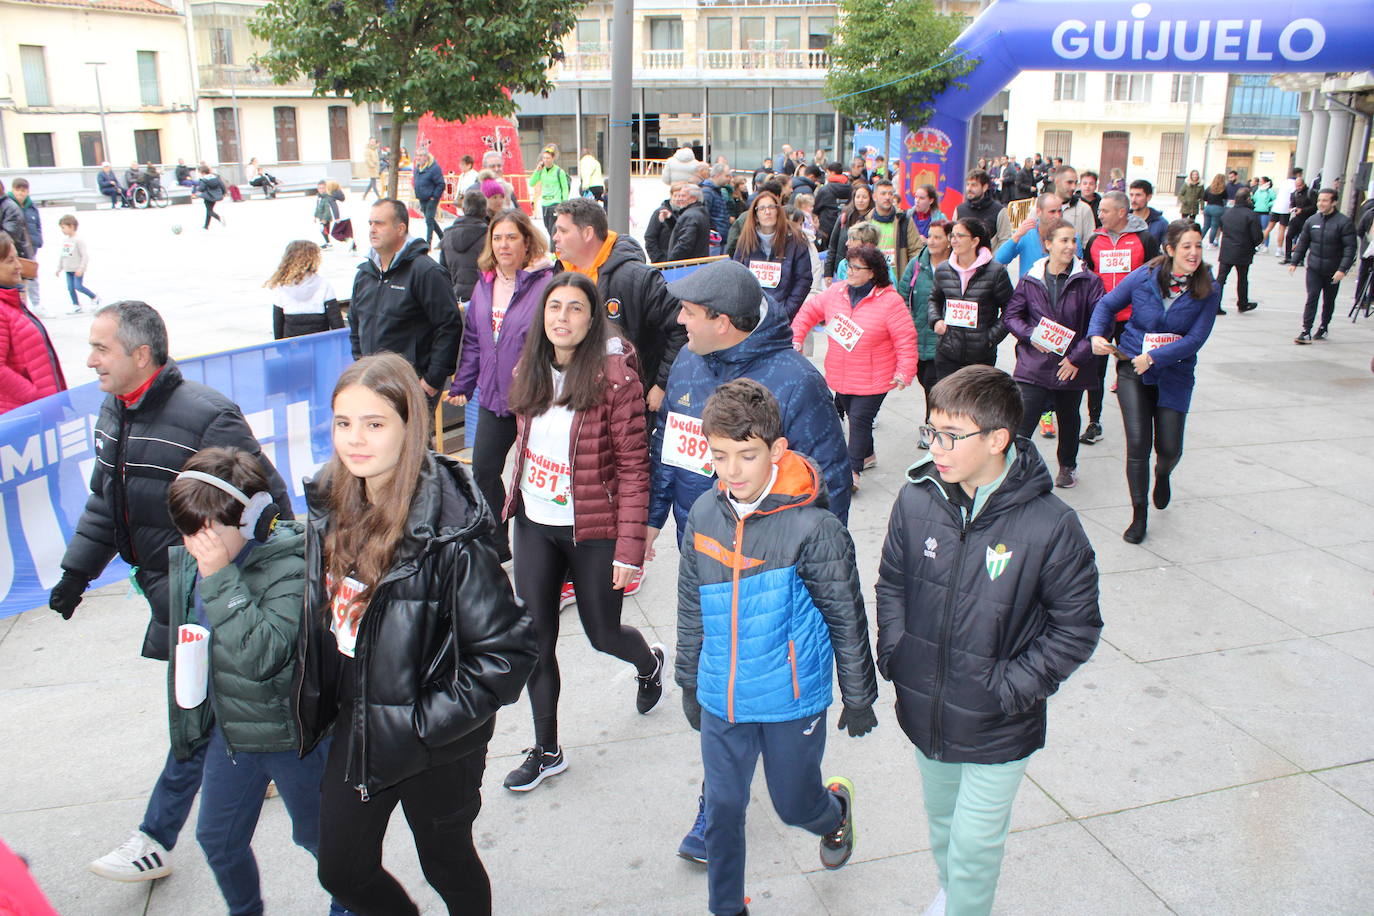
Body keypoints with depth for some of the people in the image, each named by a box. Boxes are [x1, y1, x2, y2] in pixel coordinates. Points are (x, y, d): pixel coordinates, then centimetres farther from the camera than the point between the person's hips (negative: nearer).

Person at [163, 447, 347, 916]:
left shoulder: (290, 565, -26)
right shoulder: (184, 561, -4)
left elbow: (261, 656, -36)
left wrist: (220, 579, -36)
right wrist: (187, 722, 19)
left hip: (293, 735, -6)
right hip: (228, 731, 7)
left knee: (317, 836, 15)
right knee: (217, 839, 21)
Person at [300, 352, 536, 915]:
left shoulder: (447, 532, -26)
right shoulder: (332, 510, -5)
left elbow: (507, 651, -24)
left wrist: (429, 723, -22)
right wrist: (316, 704, 10)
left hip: (434, 748, -6)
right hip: (355, 728, 6)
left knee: (446, 864, 18)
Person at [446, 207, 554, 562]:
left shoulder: (545, 282, -14)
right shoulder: (484, 283, 8)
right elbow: (473, 338, 14)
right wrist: (462, 385, 12)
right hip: (493, 397, 7)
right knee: (484, 470, 13)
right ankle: (496, 543, 29)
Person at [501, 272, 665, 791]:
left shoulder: (615, 379, -16)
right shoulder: (528, 374, 2)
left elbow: (634, 469, -15)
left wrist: (629, 549, -17)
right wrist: (515, 505, 13)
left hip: (592, 531, -5)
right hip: (534, 526, 5)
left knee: (603, 634, 12)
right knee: (536, 641, 8)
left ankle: (649, 663, 49)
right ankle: (546, 751, 26)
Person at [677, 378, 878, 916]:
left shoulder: (811, 527, -20)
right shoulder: (705, 515, -6)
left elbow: (846, 618, -9)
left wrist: (859, 698, -1)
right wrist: (689, 681, 14)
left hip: (792, 700, -3)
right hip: (720, 700, 4)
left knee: (795, 806, 16)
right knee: (723, 810, 14)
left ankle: (836, 811, 52)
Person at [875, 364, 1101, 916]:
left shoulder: (1049, 526, -22)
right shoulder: (917, 501, -12)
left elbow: (1076, 628, -12)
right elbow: (891, 582, 5)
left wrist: (1010, 688, -16)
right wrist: (893, 651, -5)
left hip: (997, 728, -4)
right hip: (923, 710, 4)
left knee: (975, 842, 9)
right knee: (941, 822, 27)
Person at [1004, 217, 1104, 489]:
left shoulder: (1089, 281, -6)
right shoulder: (1030, 280, 0)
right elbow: (1012, 314, 6)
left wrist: (1077, 357, -14)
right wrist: (1031, 335, -12)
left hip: (1071, 368, 1)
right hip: (1033, 365, -1)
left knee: (1068, 419, 21)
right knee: (1021, 422, -12)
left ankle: (1068, 466, 44)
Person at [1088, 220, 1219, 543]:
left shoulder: (1208, 291, -8)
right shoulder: (1143, 277, -6)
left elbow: (1196, 338, -13)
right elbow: (1107, 304, 7)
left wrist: (1154, 357, -23)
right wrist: (1097, 334, -11)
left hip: (1174, 375, 1)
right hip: (1133, 370, 0)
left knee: (1169, 449, 1)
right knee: (1138, 443, -10)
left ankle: (1163, 474, 42)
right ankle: (1139, 516, 7)